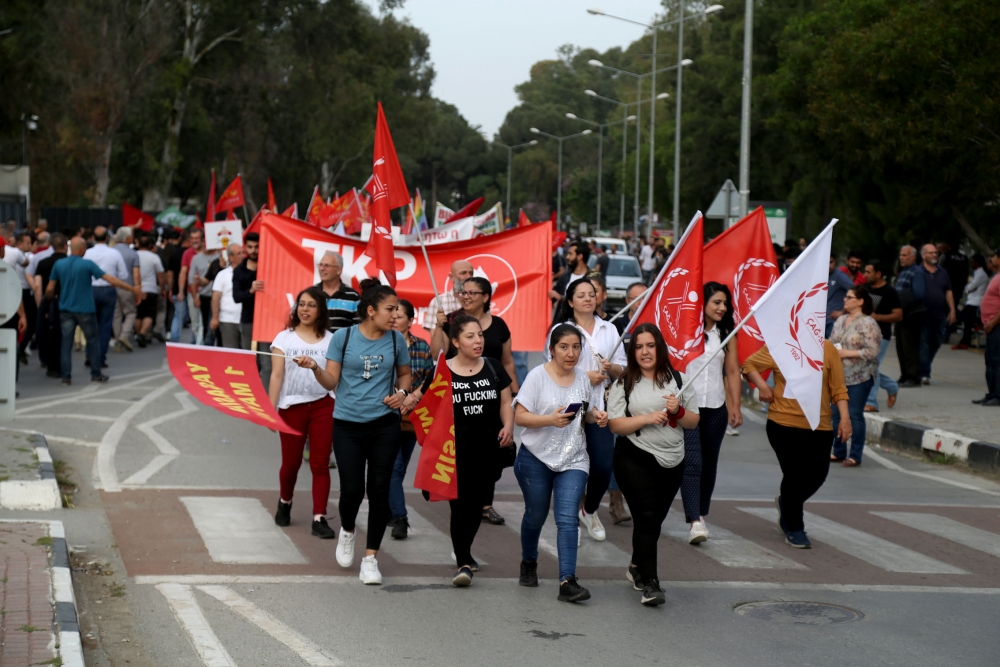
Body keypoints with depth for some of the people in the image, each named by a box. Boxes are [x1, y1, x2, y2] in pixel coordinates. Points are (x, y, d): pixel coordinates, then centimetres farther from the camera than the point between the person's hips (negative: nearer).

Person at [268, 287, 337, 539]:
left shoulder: (330, 340, 5)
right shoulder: (284, 338, 4)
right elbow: (276, 376, 0)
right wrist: (270, 409, -5)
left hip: (322, 406, 0)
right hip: (292, 406, 0)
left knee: (320, 464, -2)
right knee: (291, 463, 7)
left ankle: (319, 518, 0)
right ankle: (285, 504, 34)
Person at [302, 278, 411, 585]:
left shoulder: (396, 340, 2)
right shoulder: (343, 337, -4)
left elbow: (404, 373, 18)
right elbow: (331, 381, -2)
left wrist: (402, 392, -2)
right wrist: (314, 367, -21)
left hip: (384, 424, 2)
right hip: (348, 424, -1)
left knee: (379, 490, -1)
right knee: (352, 489, -5)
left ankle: (370, 557, 10)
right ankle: (347, 531, 29)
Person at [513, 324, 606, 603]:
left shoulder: (584, 378, 4)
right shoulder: (538, 376, -9)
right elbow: (520, 416, -13)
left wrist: (597, 417, -5)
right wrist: (550, 419, -28)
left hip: (573, 460, 2)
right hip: (536, 457, -2)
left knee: (568, 518, -11)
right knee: (535, 516, 14)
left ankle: (567, 581, -17)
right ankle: (529, 563, 41)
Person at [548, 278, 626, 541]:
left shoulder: (609, 329, 13)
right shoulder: (561, 329, 1)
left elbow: (621, 368, 13)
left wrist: (611, 368, -9)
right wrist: (584, 376, -14)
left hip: (600, 407, 3)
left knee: (603, 465, -1)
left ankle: (590, 511, 25)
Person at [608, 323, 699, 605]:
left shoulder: (679, 380, 8)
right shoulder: (623, 384, 0)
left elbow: (694, 421, 9)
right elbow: (615, 424, -6)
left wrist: (678, 412, -11)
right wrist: (647, 418, -19)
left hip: (672, 462, 4)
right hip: (635, 458, -4)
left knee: (654, 519, 12)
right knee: (647, 517, -13)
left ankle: (637, 568, 34)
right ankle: (649, 583, -15)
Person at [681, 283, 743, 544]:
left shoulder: (726, 334, 9)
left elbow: (733, 372, 11)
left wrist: (735, 406, 6)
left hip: (716, 407, 5)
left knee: (709, 464, 11)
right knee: (691, 462, -14)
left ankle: (701, 514, 26)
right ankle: (695, 522, -21)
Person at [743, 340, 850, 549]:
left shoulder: (827, 349, 2)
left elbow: (838, 387, 3)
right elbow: (749, 365, 7)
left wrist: (844, 417, -4)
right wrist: (762, 385, -9)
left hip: (820, 427, 3)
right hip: (785, 424, -3)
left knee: (817, 474, 7)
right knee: (794, 475, -3)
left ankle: (786, 503, 38)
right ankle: (794, 529, 14)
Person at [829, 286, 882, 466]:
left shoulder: (868, 323, -11)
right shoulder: (840, 320, 11)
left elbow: (872, 351, -16)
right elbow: (832, 342, 19)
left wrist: (847, 353, -18)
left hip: (859, 377, -7)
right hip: (839, 375, 7)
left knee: (855, 415, -2)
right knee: (837, 414, 10)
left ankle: (855, 456, 5)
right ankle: (838, 452, 21)